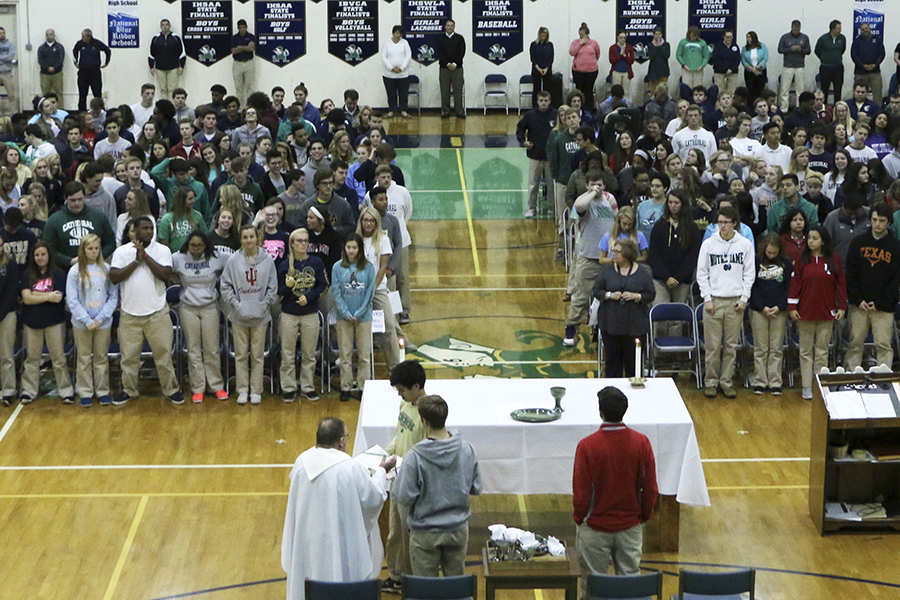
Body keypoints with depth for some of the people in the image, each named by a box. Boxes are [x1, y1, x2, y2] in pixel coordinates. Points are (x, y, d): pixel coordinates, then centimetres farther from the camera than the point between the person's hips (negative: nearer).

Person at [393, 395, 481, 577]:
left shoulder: (415, 457, -21)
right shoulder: (467, 450, -9)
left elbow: (404, 497, -17)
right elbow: (476, 488, 2)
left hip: (425, 534, -3)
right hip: (458, 530, 3)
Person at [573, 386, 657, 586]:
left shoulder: (587, 446, -18)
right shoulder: (641, 443, -10)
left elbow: (581, 492, -12)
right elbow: (650, 489, -4)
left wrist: (580, 518, 5)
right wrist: (644, 515, 13)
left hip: (595, 527, -2)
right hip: (631, 527, 2)